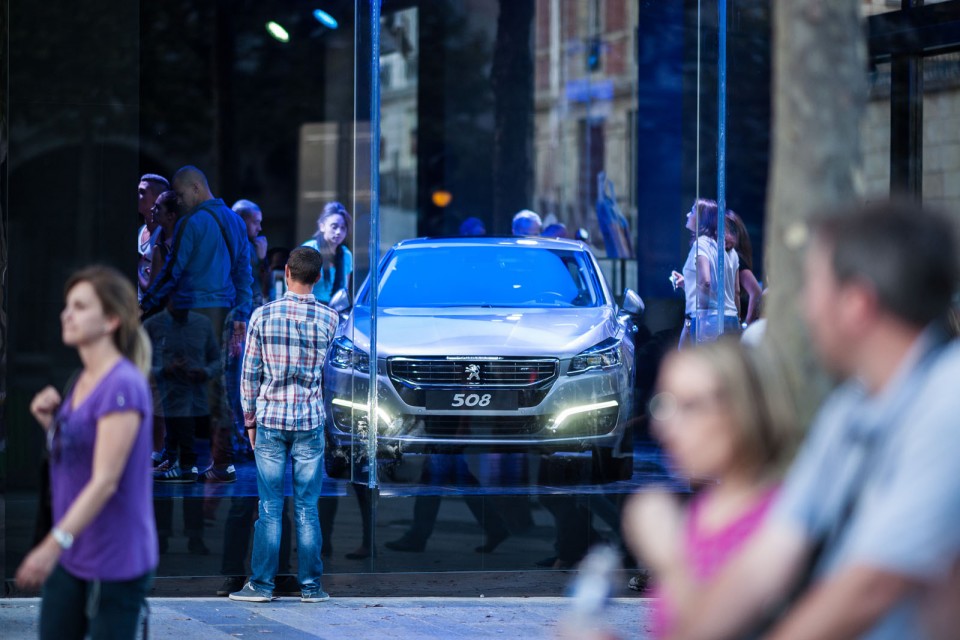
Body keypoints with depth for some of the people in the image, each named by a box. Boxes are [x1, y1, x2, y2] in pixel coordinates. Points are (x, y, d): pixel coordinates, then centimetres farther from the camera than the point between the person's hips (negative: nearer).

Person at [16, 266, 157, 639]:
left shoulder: (122, 385, -18)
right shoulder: (83, 381, 9)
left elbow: (105, 480, -24)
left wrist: (54, 544, -29)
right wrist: (50, 423, 0)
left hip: (115, 561, -9)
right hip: (74, 556, 9)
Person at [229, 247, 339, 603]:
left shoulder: (263, 316, -5)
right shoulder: (328, 319, -2)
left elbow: (250, 373, -1)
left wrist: (250, 420, 9)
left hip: (270, 419, -1)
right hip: (310, 420, 1)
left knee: (269, 507, 3)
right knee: (307, 508, 5)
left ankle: (262, 584, 4)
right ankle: (310, 585, 8)